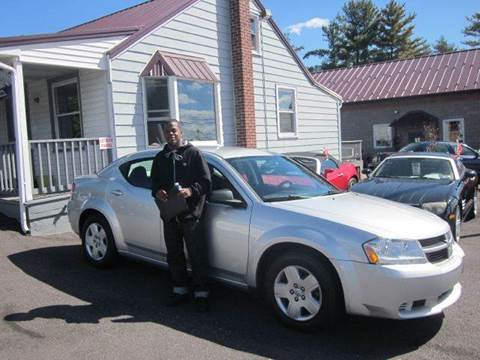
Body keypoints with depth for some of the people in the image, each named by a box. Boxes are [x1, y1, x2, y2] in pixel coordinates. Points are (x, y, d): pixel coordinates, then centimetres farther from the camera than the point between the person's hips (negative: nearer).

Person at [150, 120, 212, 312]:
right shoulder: (160, 158, 16)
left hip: (190, 214, -5)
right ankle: (180, 290, 28)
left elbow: (206, 181, -5)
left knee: (197, 256, -2)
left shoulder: (193, 153, 0)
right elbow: (154, 183, 20)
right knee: (174, 255, 14)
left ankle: (201, 294, 8)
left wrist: (191, 191, -22)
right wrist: (157, 192, -3)